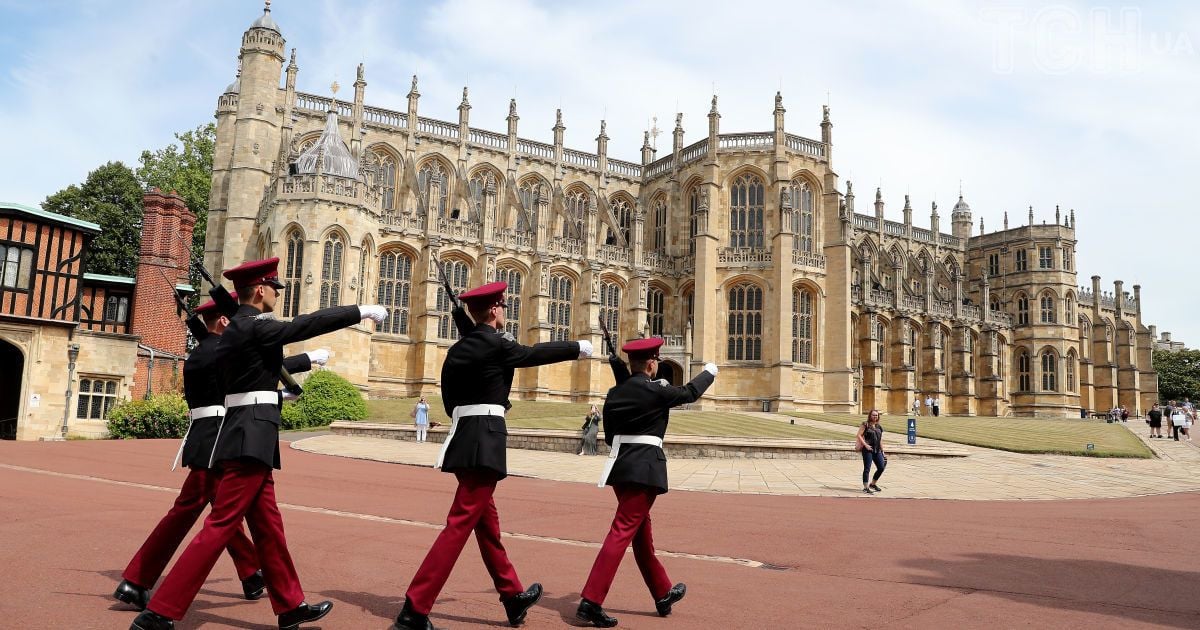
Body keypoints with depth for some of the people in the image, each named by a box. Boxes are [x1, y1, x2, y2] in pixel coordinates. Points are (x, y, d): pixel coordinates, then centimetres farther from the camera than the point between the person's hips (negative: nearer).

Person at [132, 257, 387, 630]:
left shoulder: (236, 329, 15)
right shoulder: (254, 327, -13)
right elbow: (309, 323, -15)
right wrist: (361, 312, -8)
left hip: (246, 433, 10)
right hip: (252, 435, -10)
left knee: (268, 524, 13)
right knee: (221, 525, -7)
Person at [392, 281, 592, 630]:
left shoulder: (458, 349, 12)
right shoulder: (495, 343, -9)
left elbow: (450, 399, 15)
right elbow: (534, 353, 3)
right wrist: (577, 347, 16)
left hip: (463, 436, 9)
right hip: (486, 440, -9)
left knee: (486, 520, 15)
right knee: (461, 523, -8)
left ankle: (514, 596, 29)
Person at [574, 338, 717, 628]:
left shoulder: (614, 393, 8)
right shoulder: (656, 391, -10)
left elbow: (609, 436, 13)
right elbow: (690, 392, 7)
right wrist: (709, 372, 24)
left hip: (620, 466, 8)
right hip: (645, 468, -8)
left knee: (642, 531, 17)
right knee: (623, 532, -9)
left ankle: (663, 594, 33)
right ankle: (590, 602, -13)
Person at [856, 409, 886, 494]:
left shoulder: (879, 427, 17)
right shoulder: (865, 425, -1)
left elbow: (880, 440, 22)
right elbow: (859, 436, -8)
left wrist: (882, 452, 20)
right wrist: (865, 445, -16)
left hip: (877, 450, 6)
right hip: (868, 450, -6)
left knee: (881, 467, 4)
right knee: (867, 468, -6)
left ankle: (873, 484, 23)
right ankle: (865, 487, -1)